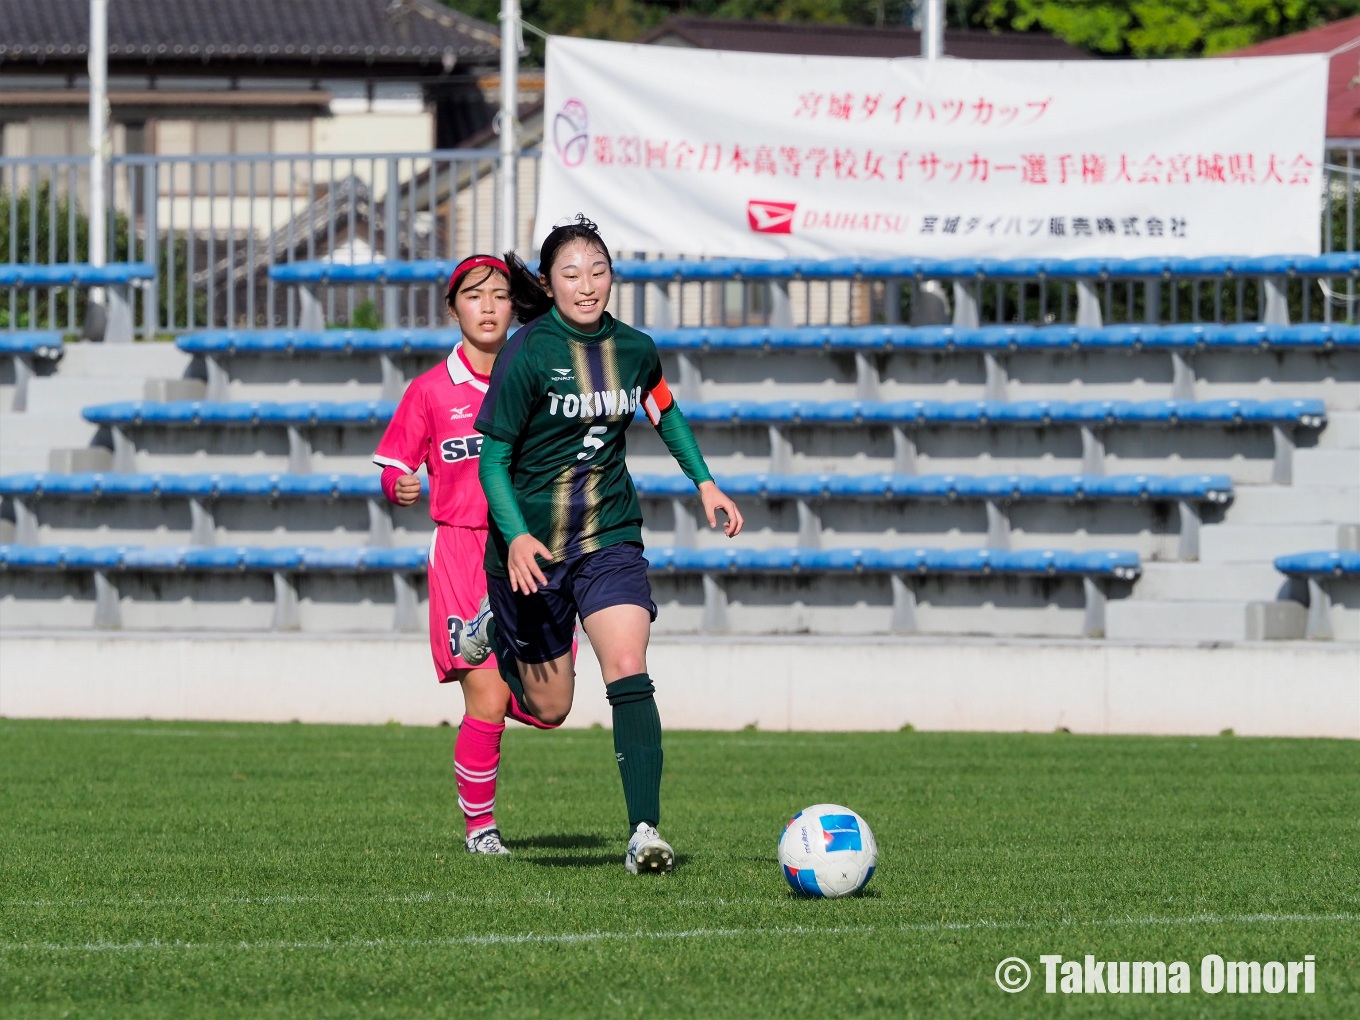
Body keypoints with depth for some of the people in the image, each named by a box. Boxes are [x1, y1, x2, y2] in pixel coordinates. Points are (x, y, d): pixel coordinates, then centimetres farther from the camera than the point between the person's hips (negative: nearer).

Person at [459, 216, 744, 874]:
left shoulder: (634, 350, 1)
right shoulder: (527, 355, -13)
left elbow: (665, 412, 24)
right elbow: (493, 458, -12)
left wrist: (705, 482, 14)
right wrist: (516, 538, -26)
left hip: (610, 540, 2)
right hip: (532, 548, -2)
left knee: (628, 675, -19)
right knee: (549, 709, 10)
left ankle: (644, 832, -22)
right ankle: (496, 628, 43)